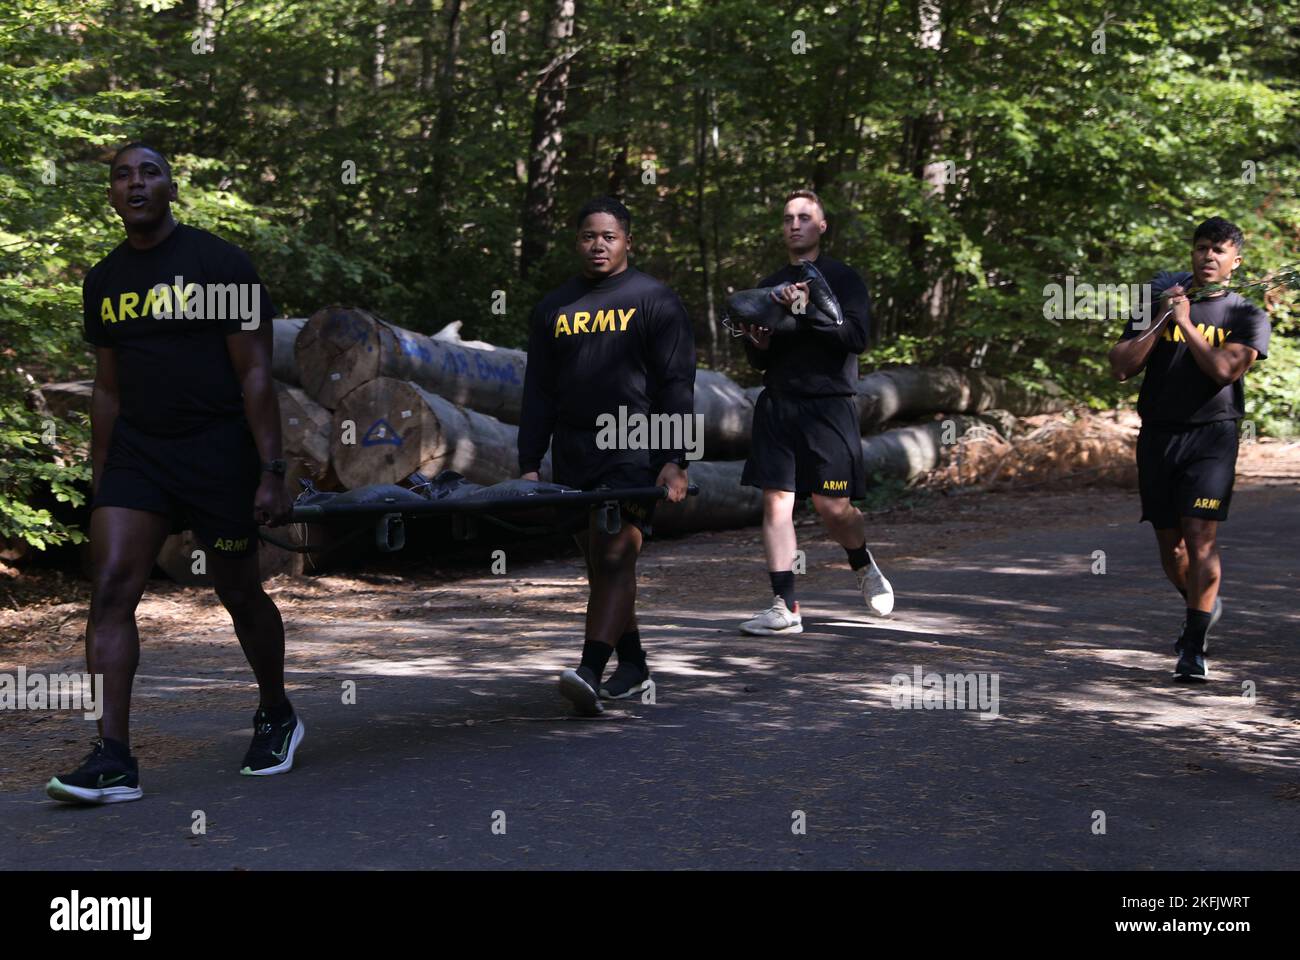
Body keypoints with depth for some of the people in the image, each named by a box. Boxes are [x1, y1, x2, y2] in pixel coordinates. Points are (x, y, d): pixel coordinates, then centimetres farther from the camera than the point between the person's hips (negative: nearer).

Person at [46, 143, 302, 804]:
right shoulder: (104, 280, 9)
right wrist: (99, 479, 15)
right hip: (137, 451, 4)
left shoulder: (220, 264, -6)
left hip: (218, 452, -4)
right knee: (110, 587, -12)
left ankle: (277, 716, 33)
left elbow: (255, 374, -8)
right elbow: (108, 388, 16)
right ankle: (113, 761, -14)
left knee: (239, 593, 8)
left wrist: (271, 471, -13)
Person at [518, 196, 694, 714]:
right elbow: (538, 393, 16)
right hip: (573, 457, 5)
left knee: (614, 556, -16)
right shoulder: (554, 308, 16)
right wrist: (529, 465, 7)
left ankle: (589, 673, -27)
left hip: (633, 453, -5)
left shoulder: (655, 301, 4)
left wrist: (674, 460, -12)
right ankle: (632, 669, 19)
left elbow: (676, 386, -2)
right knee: (599, 565, 8)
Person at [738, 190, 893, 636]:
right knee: (776, 502, -5)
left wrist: (809, 311, -22)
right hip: (777, 405, 4)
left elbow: (857, 336, -12)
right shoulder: (770, 285, 17)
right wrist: (758, 343, -4)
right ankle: (785, 607, -3)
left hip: (828, 405, -4)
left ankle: (864, 566, 28)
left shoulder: (842, 278, 3)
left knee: (833, 508, -4)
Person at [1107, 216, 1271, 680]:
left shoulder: (1248, 316, 5)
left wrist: (1186, 322, -6)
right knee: (1169, 542, 9)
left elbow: (1225, 368, -13)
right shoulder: (1160, 302, 12)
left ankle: (1193, 647, -11)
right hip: (1157, 436, 3)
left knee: (1200, 536, -15)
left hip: (1210, 436, -3)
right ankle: (1204, 607, 37)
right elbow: (1121, 367, 3)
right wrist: (1161, 320, -4)